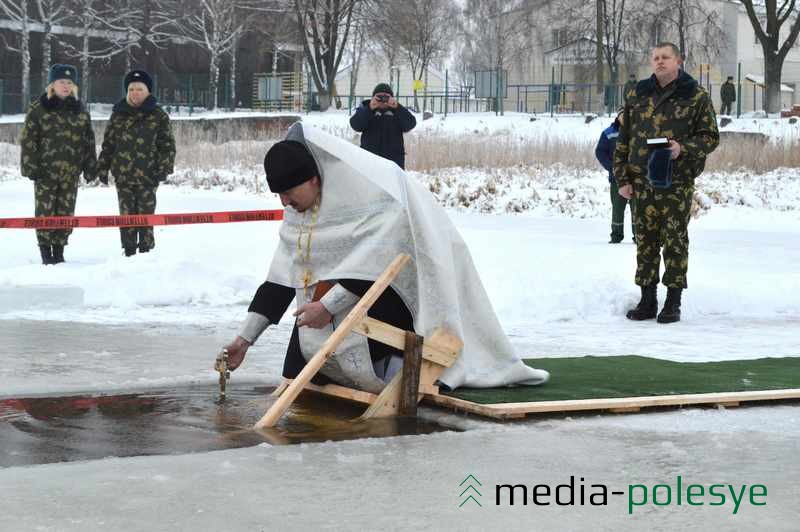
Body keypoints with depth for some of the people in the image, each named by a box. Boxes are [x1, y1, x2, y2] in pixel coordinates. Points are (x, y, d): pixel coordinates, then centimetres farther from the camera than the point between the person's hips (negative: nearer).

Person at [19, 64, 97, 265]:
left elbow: (89, 142, 14)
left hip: (71, 172, 3)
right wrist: (30, 166, -10)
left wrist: (90, 167, 9)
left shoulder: (80, 111, 10)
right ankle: (45, 252, 7)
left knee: (66, 213, 5)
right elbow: (28, 140, -4)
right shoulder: (38, 109, -1)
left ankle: (59, 250, 15)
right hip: (46, 171, -3)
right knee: (45, 211, -2)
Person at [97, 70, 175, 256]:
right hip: (123, 176, 3)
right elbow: (108, 144, 14)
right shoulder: (118, 115, 9)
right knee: (126, 215, 5)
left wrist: (164, 169, -8)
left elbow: (168, 145, 1)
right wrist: (103, 168, 10)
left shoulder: (158, 116, 1)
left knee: (146, 215, 0)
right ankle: (129, 253, 12)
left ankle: (146, 252, 7)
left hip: (148, 176, -3)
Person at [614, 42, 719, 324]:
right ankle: (647, 300, 14)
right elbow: (623, 139, 13)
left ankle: (673, 303, 6)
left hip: (677, 182, -3)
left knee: (675, 241, -2)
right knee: (645, 241, 6)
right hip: (642, 181, 3)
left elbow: (710, 136, 0)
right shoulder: (639, 96, 11)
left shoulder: (697, 97, 1)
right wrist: (622, 178, 7)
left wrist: (683, 148, -18)